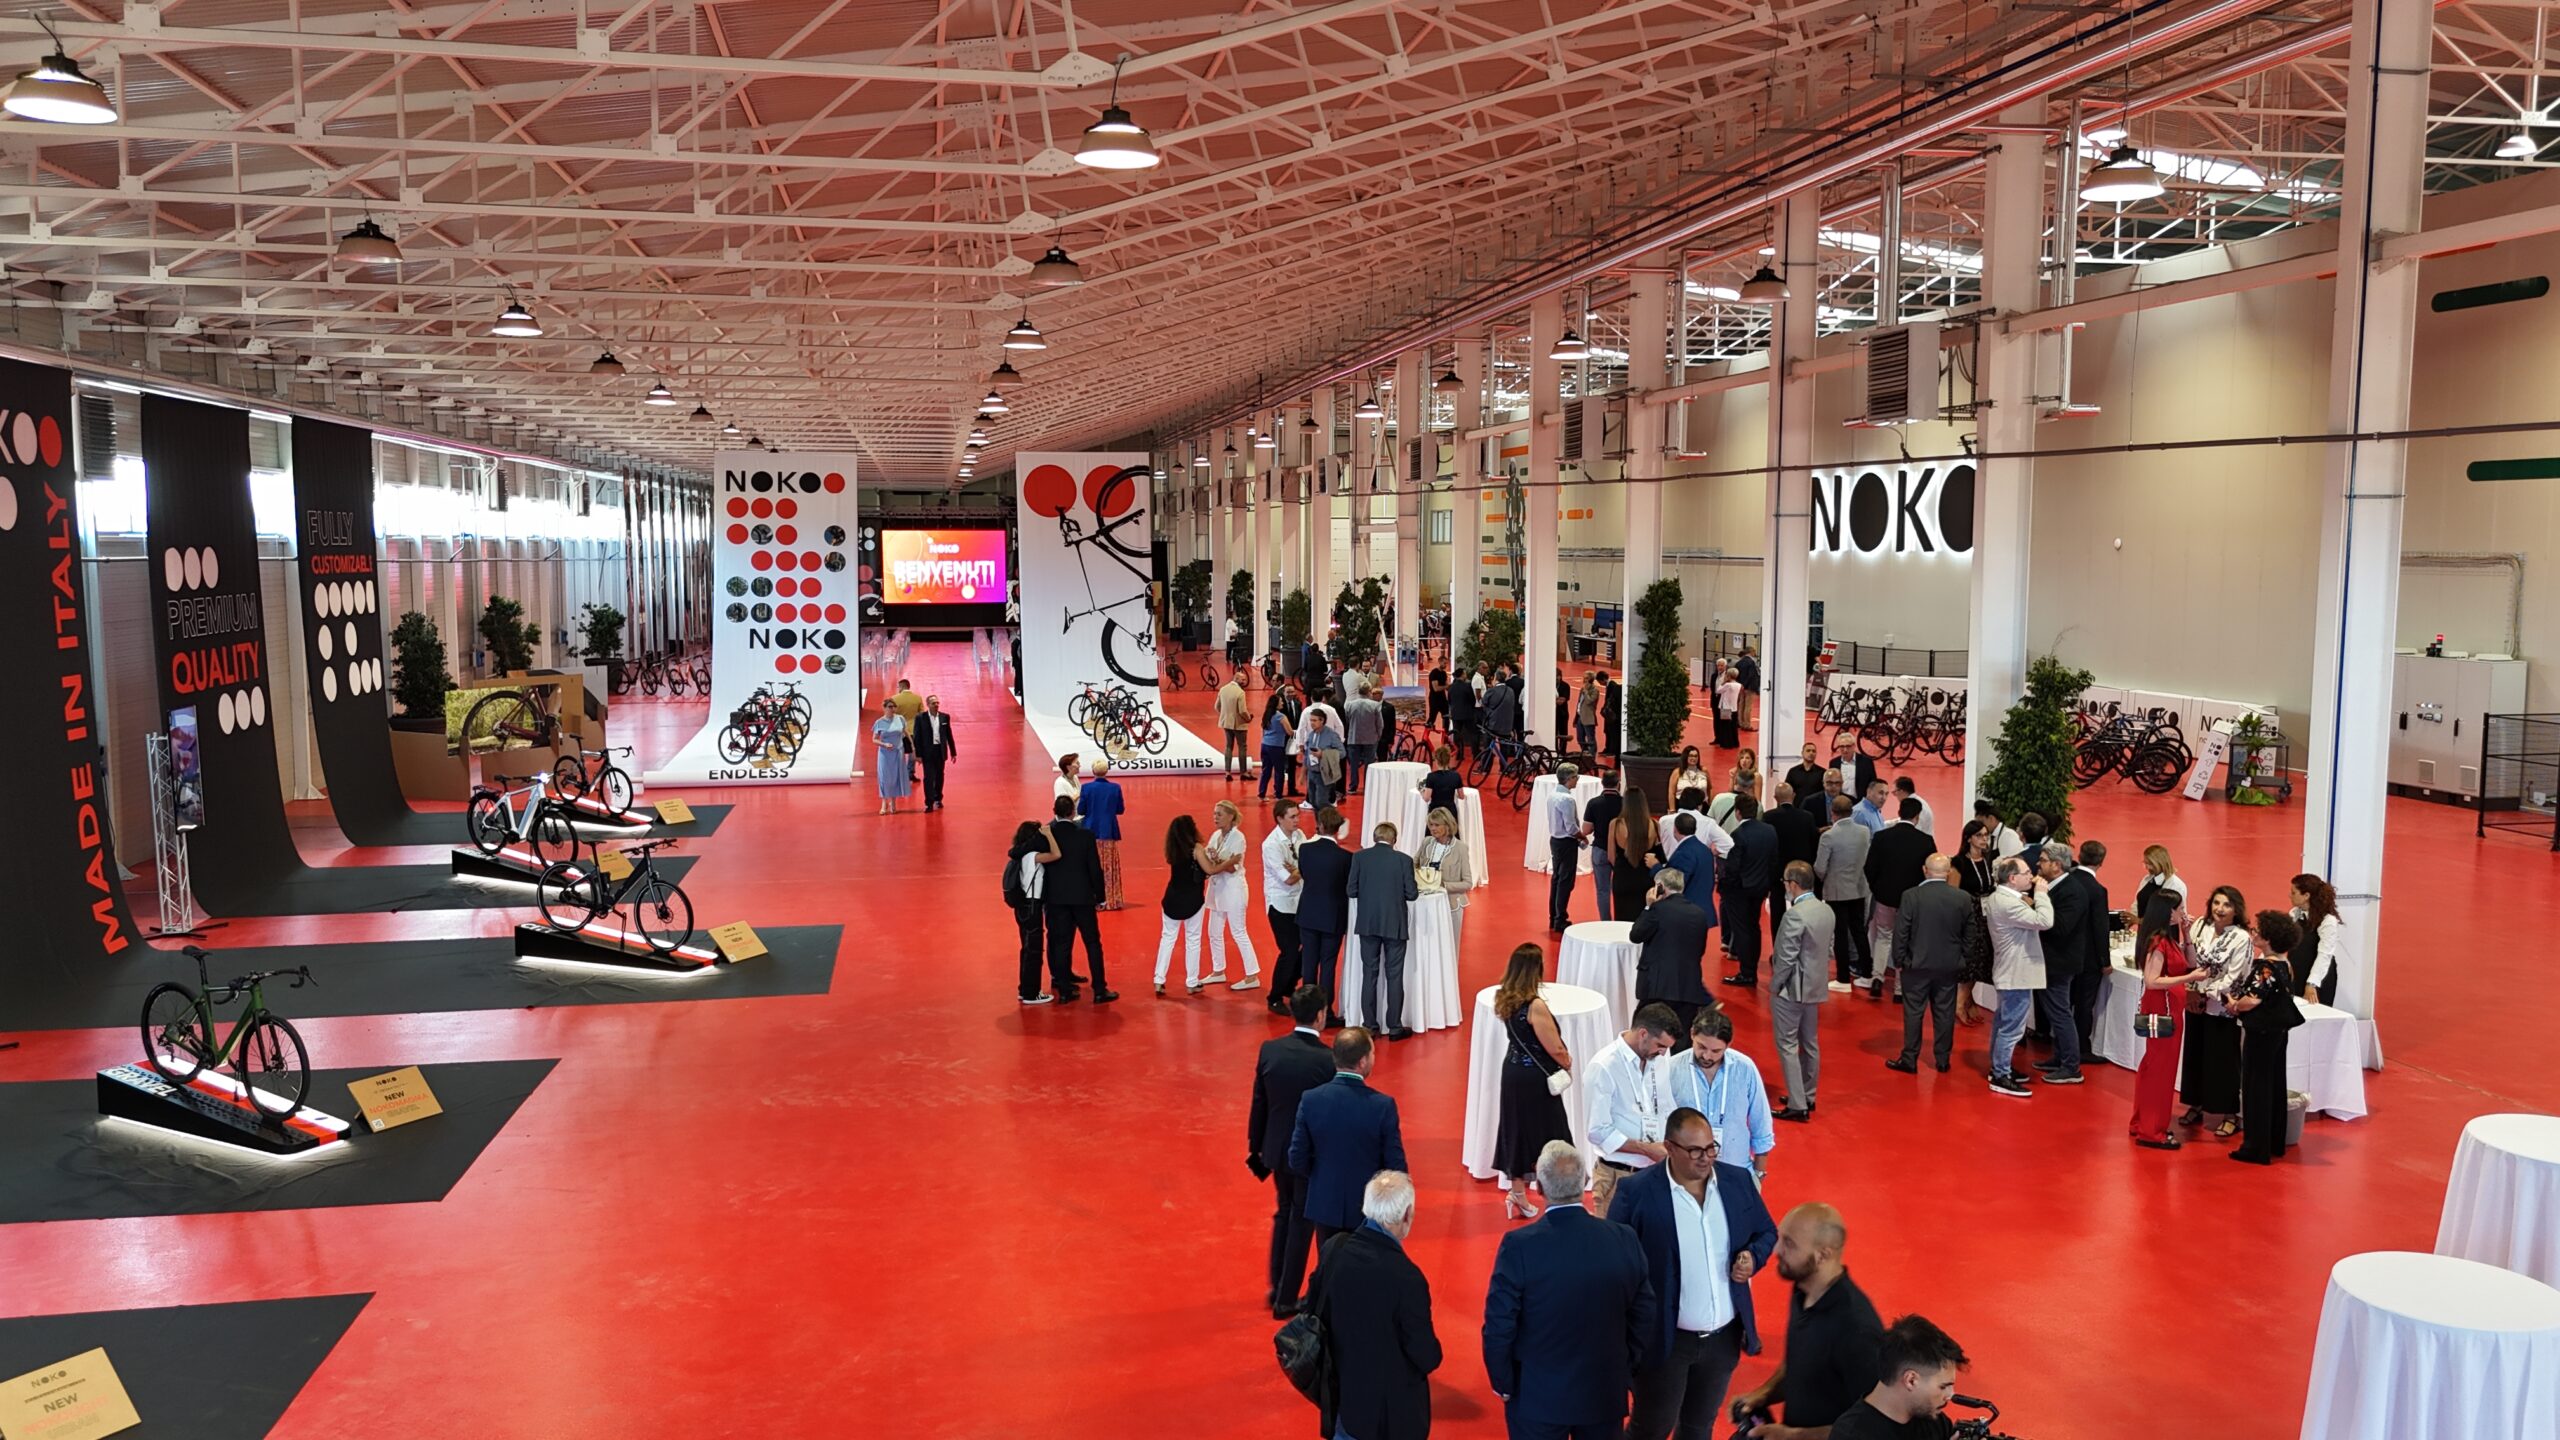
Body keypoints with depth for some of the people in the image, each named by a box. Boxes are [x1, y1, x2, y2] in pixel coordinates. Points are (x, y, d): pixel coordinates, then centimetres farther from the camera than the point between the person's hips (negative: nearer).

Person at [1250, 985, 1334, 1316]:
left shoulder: (1269, 1050, -9)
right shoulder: (1328, 1059, -22)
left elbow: (1258, 1105, -1)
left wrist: (1255, 1149, 11)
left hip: (1277, 1149, 4)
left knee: (1284, 1213, 24)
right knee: (1301, 1223, 11)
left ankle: (1276, 1287, 34)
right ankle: (1286, 1300, 20)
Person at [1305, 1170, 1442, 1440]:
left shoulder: (1333, 1248, -13)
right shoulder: (1406, 1277, -30)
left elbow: (1312, 1309, 2)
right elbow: (1427, 1358, -20)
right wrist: (1431, 1355, 3)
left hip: (1340, 1395, 5)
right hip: (1391, 1412, -5)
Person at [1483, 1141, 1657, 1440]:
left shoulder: (1519, 1246, -20)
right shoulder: (1625, 1240, -12)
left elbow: (1499, 1325, -14)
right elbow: (1643, 1318, -2)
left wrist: (1502, 1382, 2)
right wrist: (1625, 1373, 13)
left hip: (1536, 1396, -2)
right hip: (1605, 1393, 2)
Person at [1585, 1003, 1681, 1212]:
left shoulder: (1660, 1057, 2)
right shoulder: (1603, 1067, -17)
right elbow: (1597, 1132, -17)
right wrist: (1647, 1149, -18)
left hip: (1657, 1170, 6)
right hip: (1619, 1176, -5)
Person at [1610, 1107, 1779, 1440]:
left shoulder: (1738, 1181, -5)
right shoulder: (1636, 1192, -18)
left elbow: (1767, 1232, 10)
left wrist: (1753, 1257, -12)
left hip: (1724, 1336, 4)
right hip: (1664, 1338, -4)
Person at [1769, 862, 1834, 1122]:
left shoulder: (1794, 915, -24)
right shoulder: (1828, 911, 2)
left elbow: (1786, 958, -22)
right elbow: (1830, 946, 10)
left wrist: (1774, 986, -10)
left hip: (1791, 989, -8)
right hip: (1816, 986, 8)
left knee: (1787, 1045, -1)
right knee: (1810, 1043, 17)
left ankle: (1797, 1105, -1)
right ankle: (1808, 1097, 28)